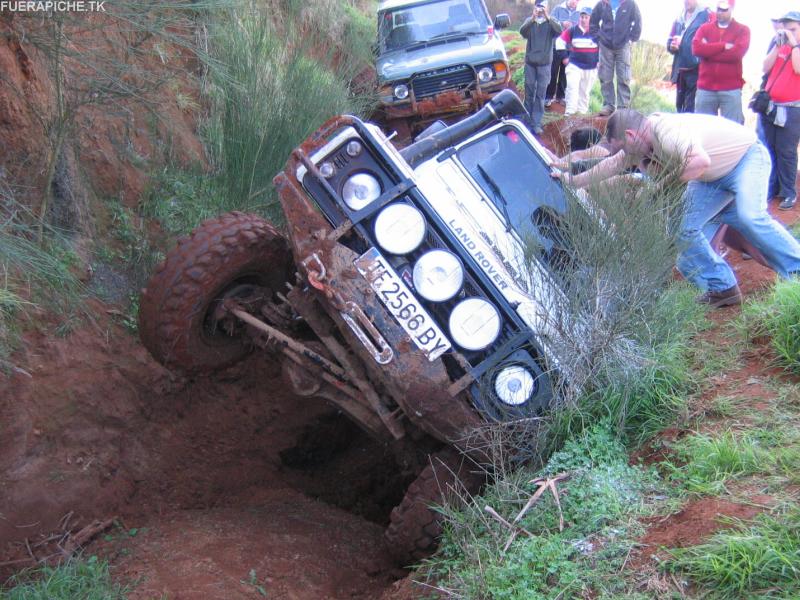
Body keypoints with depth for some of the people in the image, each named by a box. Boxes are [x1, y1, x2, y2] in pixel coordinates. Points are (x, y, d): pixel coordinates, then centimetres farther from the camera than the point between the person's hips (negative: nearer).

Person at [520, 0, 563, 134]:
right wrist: (532, 19, -35)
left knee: (540, 94, -2)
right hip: (530, 62, 1)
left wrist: (548, 17, -33)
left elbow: (559, 30, -20)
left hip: (544, 63, -1)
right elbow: (522, 31, -18)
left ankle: (536, 123, -1)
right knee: (529, 92, 9)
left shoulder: (551, 22, 0)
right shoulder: (529, 21, 2)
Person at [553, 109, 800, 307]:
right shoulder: (644, 143, -3)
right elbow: (613, 165, 12)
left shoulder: (668, 133, -34)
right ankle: (722, 288, 3)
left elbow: (701, 161, -49)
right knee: (683, 229, -2)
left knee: (750, 217, -32)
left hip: (748, 156, -9)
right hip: (714, 179, 9)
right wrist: (574, 180, 18)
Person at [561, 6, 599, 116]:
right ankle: (569, 112, -17)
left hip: (591, 68, 1)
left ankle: (582, 113, 22)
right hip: (574, 65, 0)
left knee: (585, 91, 11)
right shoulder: (573, 30, -4)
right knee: (572, 88, -14)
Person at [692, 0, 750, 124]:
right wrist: (724, 46, -10)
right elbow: (696, 48, -7)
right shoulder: (705, 28, 12)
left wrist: (708, 51, -6)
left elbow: (737, 52, -12)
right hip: (705, 88, 2)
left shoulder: (742, 30, 6)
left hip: (731, 89, -2)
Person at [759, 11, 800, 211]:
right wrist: (778, 45, -5)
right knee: (768, 150, 9)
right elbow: (766, 68, 2)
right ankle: (771, 188, 18)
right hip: (769, 106, 5)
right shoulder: (780, 48, 13)